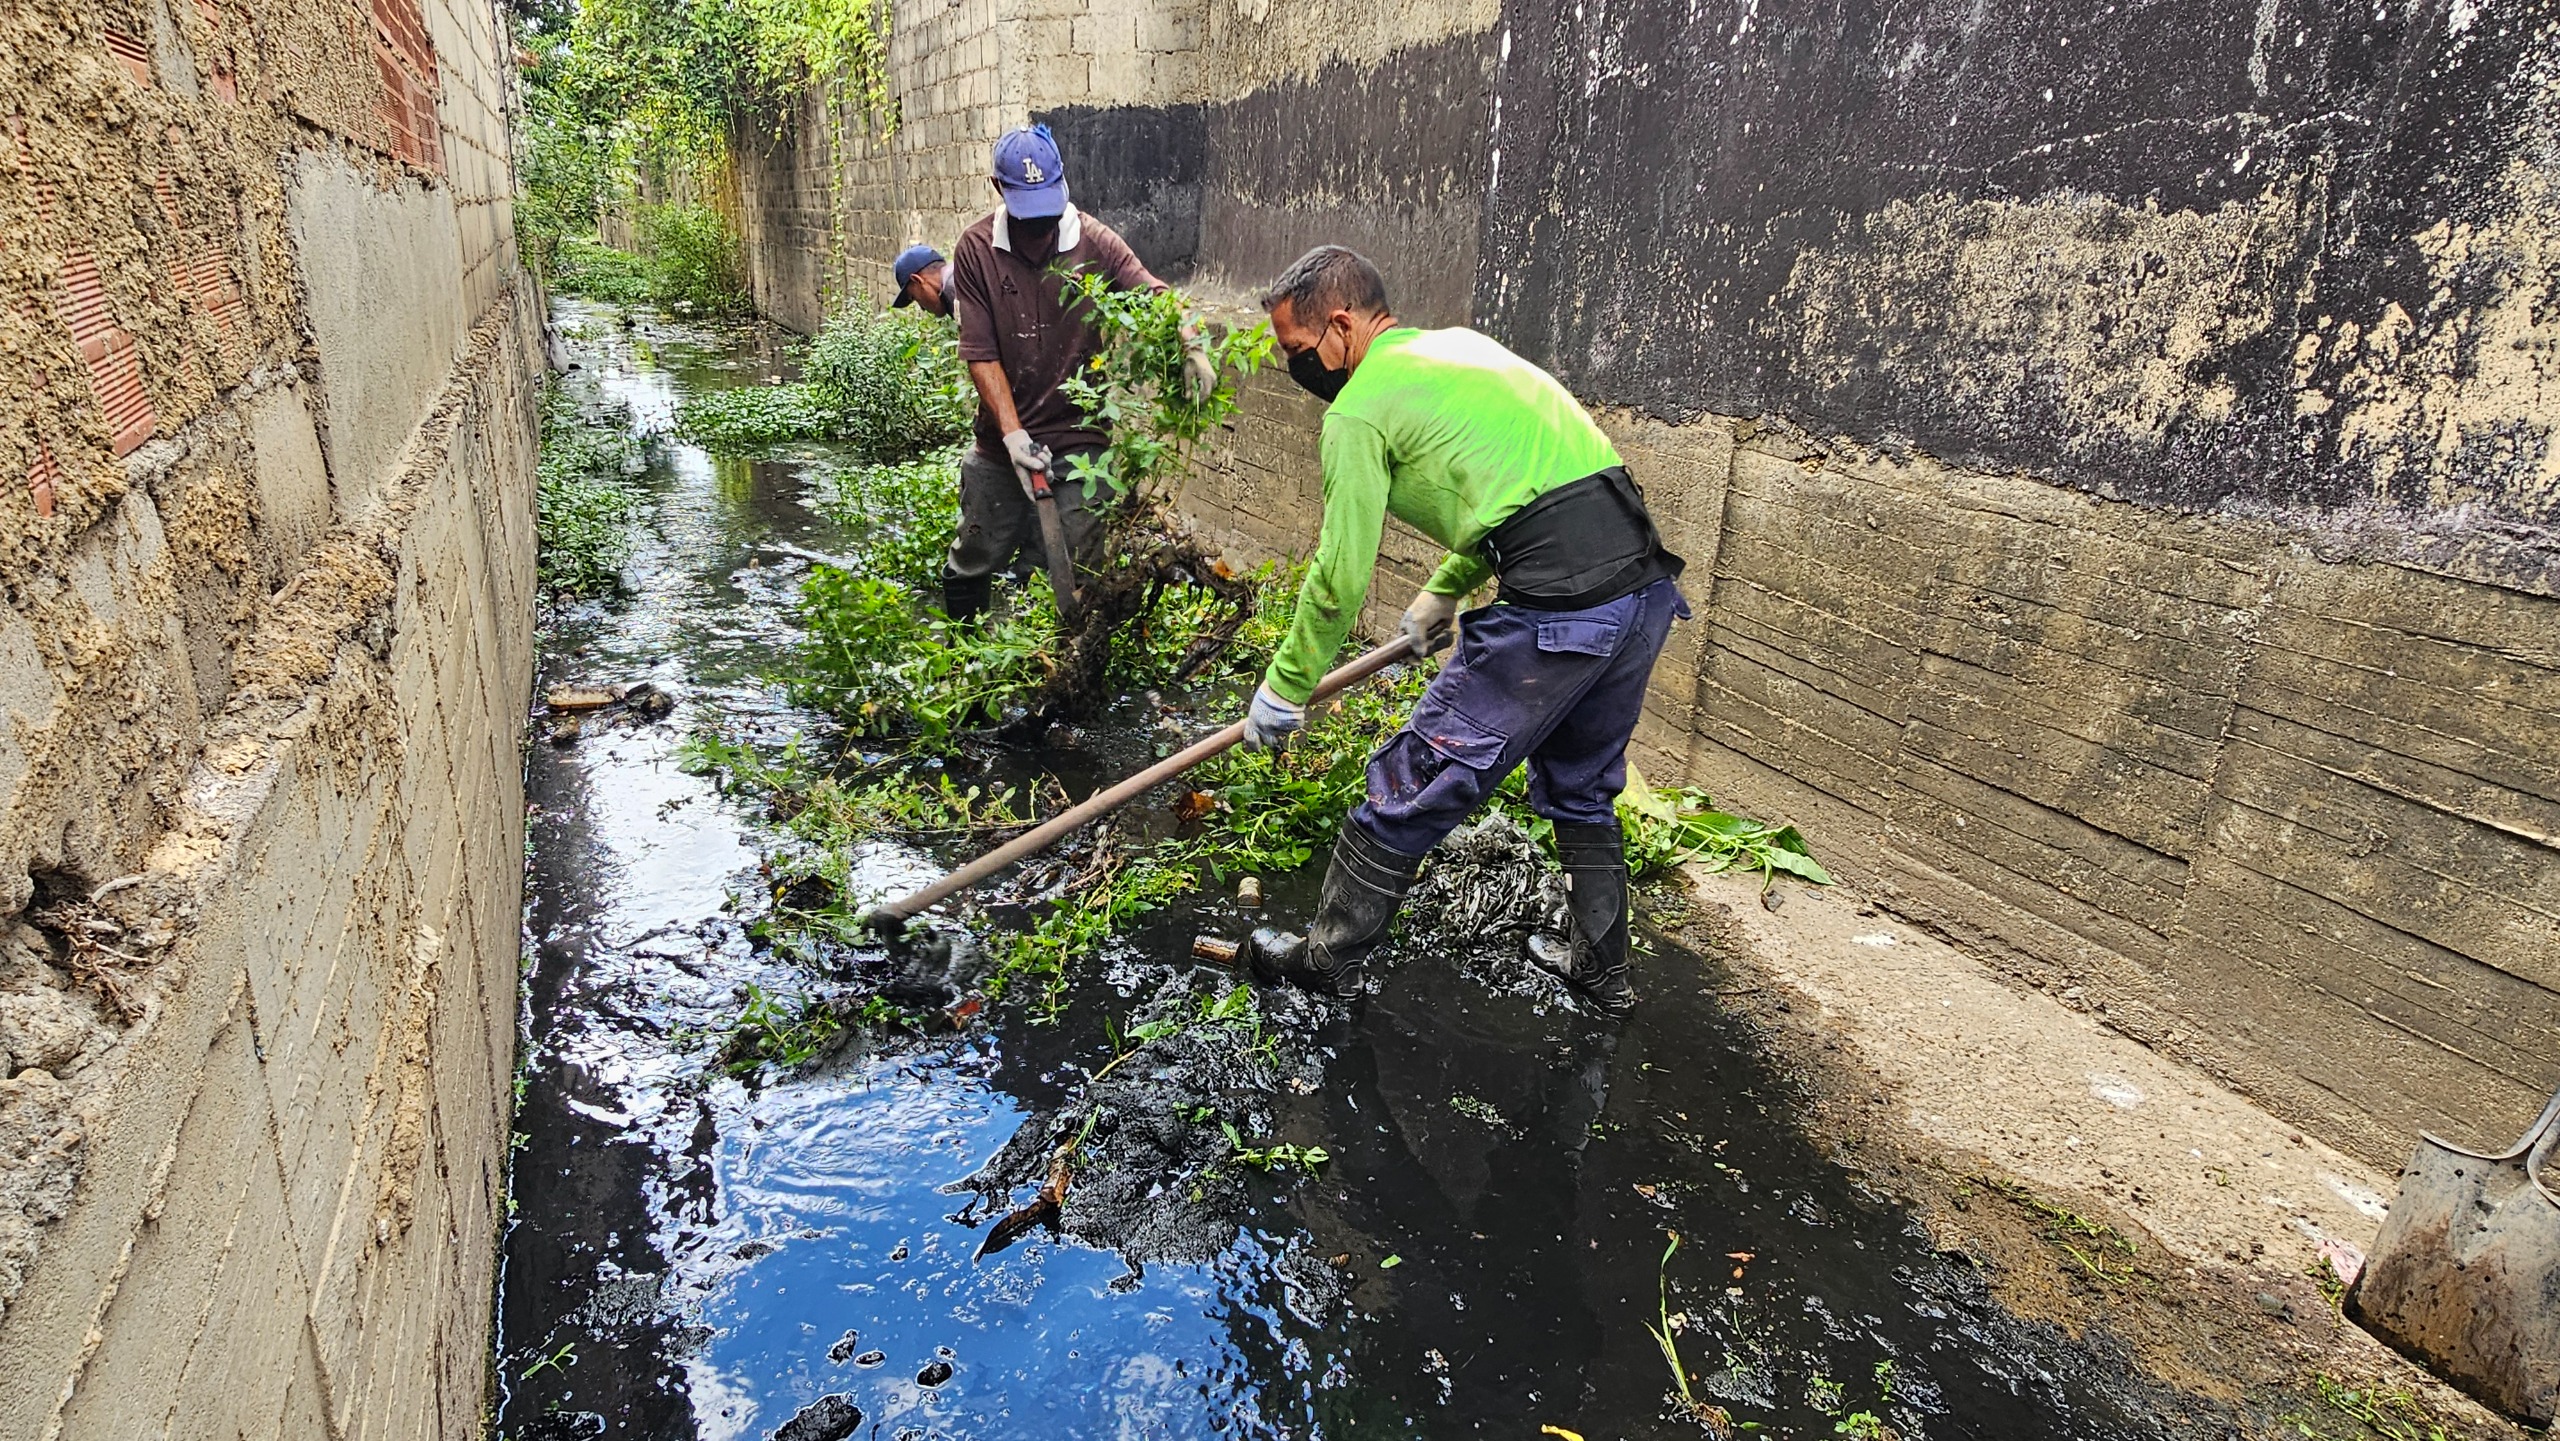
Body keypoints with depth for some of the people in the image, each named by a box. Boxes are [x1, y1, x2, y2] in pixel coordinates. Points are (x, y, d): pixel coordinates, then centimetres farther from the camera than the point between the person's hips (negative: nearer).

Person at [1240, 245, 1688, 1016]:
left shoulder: (1360, 410, -2)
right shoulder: (1459, 345, 23)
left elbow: (1341, 579, -2)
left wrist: (1284, 688, 10)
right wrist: (1445, 592, 40)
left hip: (1556, 607, -9)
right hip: (1647, 581, 9)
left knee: (1409, 787, 7)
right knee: (1582, 786, 27)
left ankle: (1328, 958, 24)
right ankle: (1601, 967, 41)